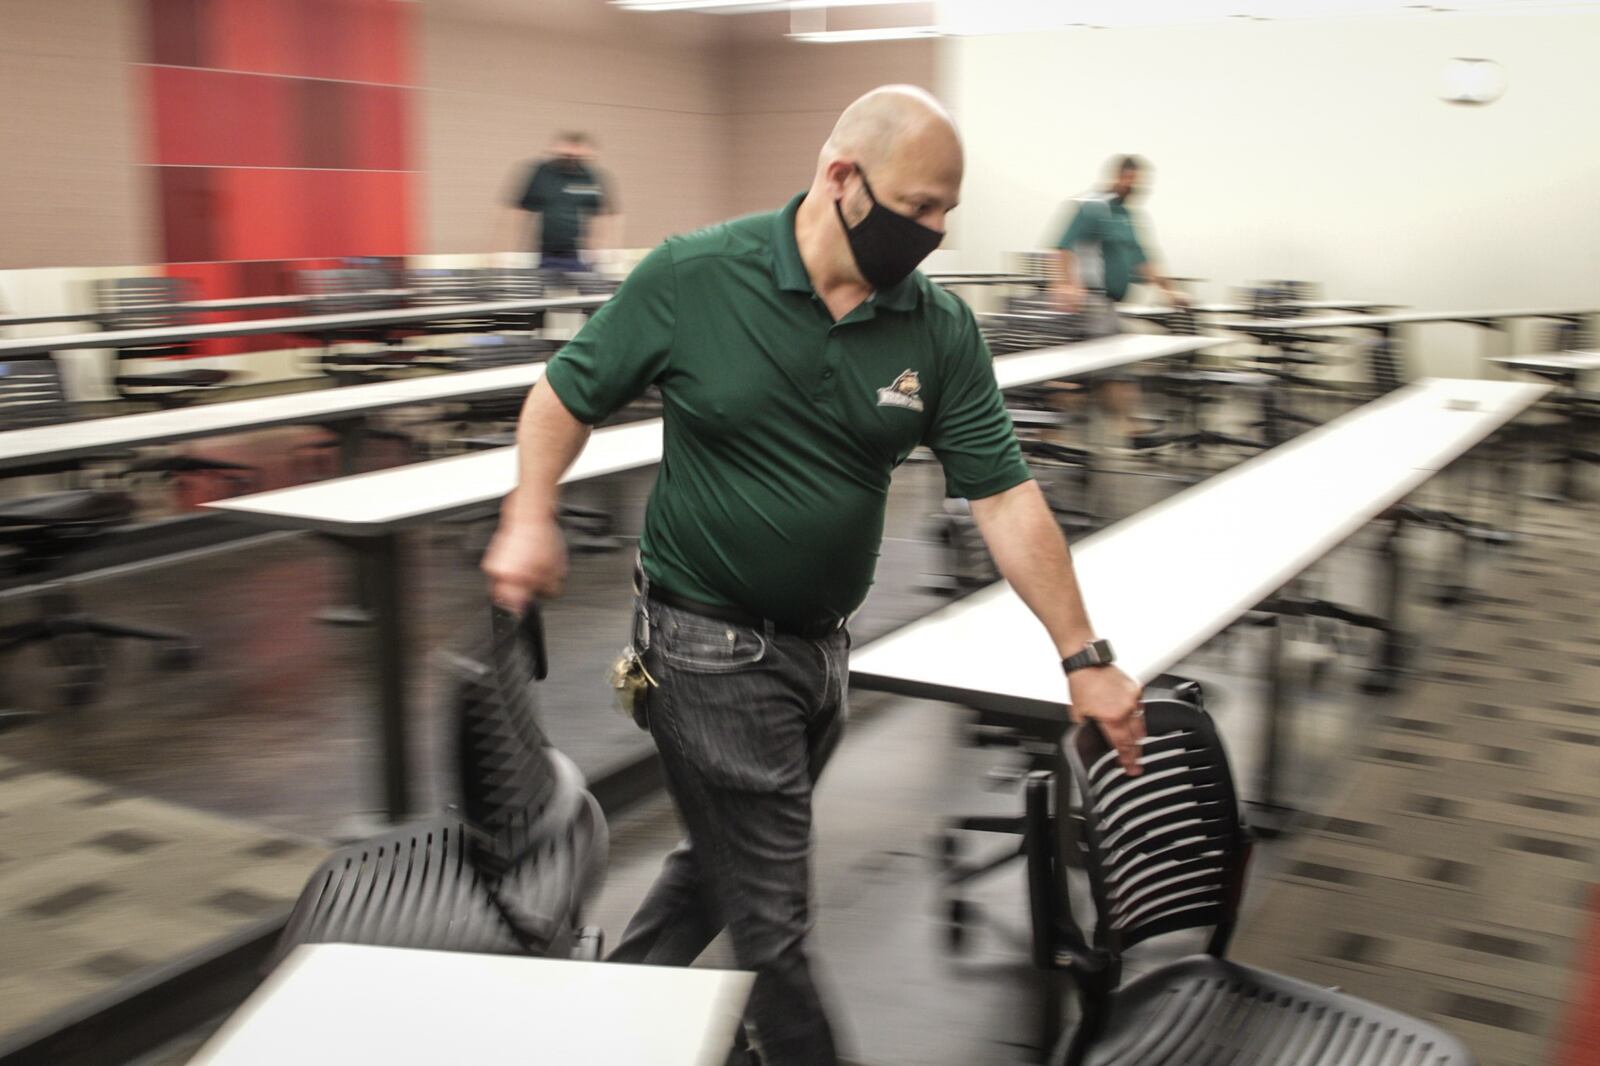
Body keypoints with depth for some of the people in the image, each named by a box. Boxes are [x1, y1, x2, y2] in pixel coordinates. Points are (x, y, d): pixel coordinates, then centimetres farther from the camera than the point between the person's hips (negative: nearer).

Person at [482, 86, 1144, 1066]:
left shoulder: (943, 330, -6)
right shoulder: (695, 277, -14)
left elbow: (1004, 496, -8)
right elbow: (569, 394, -2)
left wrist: (1083, 658, -10)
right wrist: (531, 518, -16)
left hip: (822, 643, 5)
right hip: (710, 645, -5)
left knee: (725, 865, 23)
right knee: (772, 920, 2)